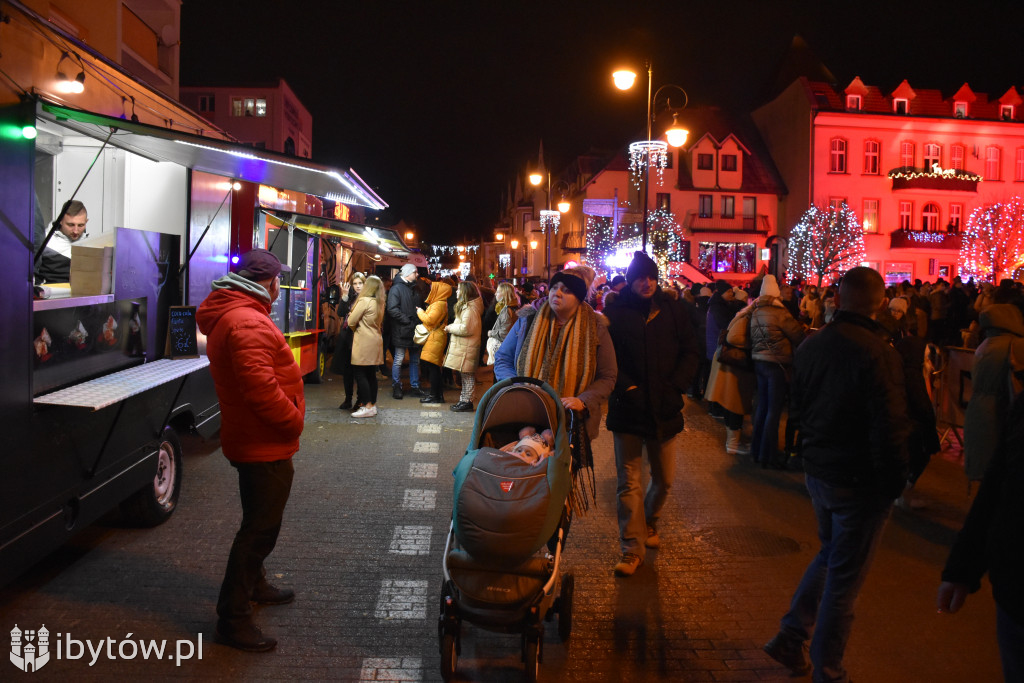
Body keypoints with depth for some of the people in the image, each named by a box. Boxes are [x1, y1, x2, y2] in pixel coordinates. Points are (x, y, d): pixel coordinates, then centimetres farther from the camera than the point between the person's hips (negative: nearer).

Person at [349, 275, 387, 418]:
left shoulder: (364, 301, -12)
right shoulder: (379, 303, 10)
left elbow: (351, 321, -10)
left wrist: (355, 330, 11)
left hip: (364, 342, -8)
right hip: (375, 340, 8)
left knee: (360, 374, -5)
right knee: (371, 374, 12)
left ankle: (368, 407, -6)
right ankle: (373, 405, 15)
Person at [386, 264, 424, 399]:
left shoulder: (413, 288, 17)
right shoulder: (396, 288, -9)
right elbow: (392, 309, -19)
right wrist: (407, 321, -19)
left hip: (414, 330, 8)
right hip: (402, 331, -8)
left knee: (415, 360, 11)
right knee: (399, 359, 0)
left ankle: (415, 387, 19)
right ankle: (396, 387, 11)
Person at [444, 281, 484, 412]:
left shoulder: (469, 309, -16)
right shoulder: (466, 306, 17)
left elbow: (466, 328, -22)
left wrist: (450, 328, -10)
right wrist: (452, 327, 9)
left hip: (466, 348, -11)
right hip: (461, 346, 11)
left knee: (467, 376, -5)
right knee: (464, 375, 15)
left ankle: (467, 401, -1)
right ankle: (464, 400, 22)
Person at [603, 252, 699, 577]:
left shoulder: (673, 311, 5)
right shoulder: (616, 313, -1)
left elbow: (690, 353, 6)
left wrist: (675, 386, -6)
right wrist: (625, 387, -14)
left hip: (665, 409, 3)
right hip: (628, 408, -2)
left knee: (664, 480, 14)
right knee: (629, 482, -1)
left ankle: (649, 522, 41)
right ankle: (632, 548, 9)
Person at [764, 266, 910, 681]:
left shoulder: (810, 346, 0)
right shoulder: (878, 354, -23)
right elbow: (890, 429, -21)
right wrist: (893, 484, -8)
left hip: (817, 471, 7)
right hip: (859, 482, -7)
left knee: (830, 555, 26)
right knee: (845, 577, 8)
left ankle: (790, 638, 28)